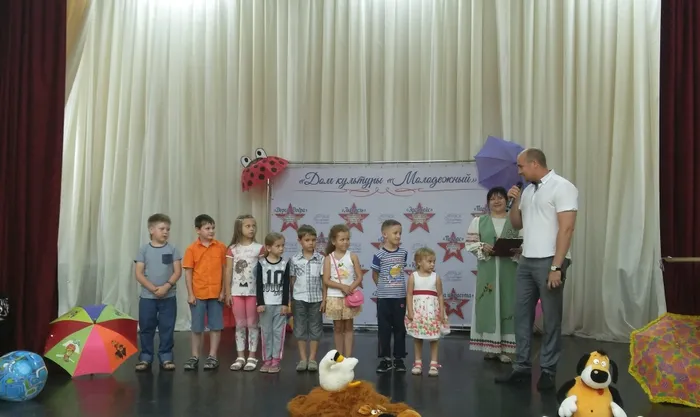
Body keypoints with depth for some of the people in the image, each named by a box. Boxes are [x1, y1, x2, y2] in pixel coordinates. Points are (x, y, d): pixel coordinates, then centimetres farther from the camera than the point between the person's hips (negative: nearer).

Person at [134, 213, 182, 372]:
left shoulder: (172, 249, 2)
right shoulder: (144, 249, 0)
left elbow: (178, 271, -3)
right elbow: (139, 274, -4)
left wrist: (166, 286, -16)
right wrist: (153, 288, -14)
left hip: (168, 297, 0)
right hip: (147, 296, 0)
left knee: (167, 329, 5)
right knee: (146, 329, 6)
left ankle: (166, 358, 14)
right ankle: (145, 358, 17)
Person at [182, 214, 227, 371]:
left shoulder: (221, 247, 0)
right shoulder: (192, 249, -3)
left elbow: (224, 270, 3)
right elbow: (188, 272, -2)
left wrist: (223, 291, -2)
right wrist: (190, 294, -6)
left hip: (216, 294, 1)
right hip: (198, 294, -1)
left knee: (215, 326, 5)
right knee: (197, 327, 9)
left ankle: (212, 357, 14)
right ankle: (195, 357, 19)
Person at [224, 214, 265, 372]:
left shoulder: (259, 248, -1)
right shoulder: (232, 249, 3)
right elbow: (228, 272, 4)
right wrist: (227, 292, 1)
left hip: (253, 291, -2)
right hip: (237, 292, 2)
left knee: (252, 324, 4)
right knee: (240, 325, 8)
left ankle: (252, 357, 12)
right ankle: (240, 357, 16)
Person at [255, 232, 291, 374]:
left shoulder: (285, 263, 1)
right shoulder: (261, 263, -2)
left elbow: (286, 286, 1)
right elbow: (259, 285, -3)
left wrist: (285, 304, -4)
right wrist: (260, 303, -8)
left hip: (280, 304, 1)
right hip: (265, 303, 0)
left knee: (278, 332, 1)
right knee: (266, 332, 5)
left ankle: (276, 360, 7)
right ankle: (267, 359, 13)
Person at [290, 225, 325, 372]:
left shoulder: (320, 259, -3)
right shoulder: (295, 259, 0)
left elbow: (324, 280, -1)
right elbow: (292, 281, 4)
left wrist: (324, 299, -4)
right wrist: (290, 300, 3)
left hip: (316, 299, -1)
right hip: (299, 299, 1)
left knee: (315, 328, 6)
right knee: (300, 329, 6)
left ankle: (312, 359, 15)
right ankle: (303, 359, 15)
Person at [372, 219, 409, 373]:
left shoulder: (403, 253, 1)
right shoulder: (379, 255, -9)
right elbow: (375, 275, 3)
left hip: (400, 296, 3)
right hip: (384, 297, -3)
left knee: (400, 328, 8)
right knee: (384, 328, 5)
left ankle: (399, 359, 18)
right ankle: (385, 359, 14)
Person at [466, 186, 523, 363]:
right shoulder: (479, 221, 9)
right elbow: (470, 244, 4)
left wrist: (515, 250, -17)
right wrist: (483, 247, -14)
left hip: (509, 270, 0)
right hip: (487, 271, 0)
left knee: (507, 304, 0)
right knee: (487, 305, 1)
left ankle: (504, 348, 7)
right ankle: (489, 346, 9)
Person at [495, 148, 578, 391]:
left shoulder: (562, 187, -9)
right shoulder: (528, 190, 15)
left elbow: (566, 228, -16)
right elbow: (516, 224, 21)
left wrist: (557, 266, -20)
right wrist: (515, 201, 3)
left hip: (549, 262, -7)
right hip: (526, 261, 7)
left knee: (551, 319, 2)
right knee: (522, 315, 8)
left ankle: (548, 371, 11)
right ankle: (522, 367, 16)